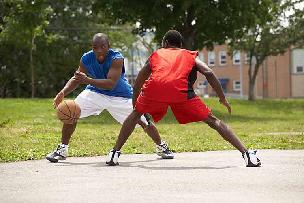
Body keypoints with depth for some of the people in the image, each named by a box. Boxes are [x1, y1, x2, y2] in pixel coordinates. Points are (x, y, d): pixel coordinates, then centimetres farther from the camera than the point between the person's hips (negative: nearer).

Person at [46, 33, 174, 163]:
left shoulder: (116, 58, -33)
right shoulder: (86, 59, -20)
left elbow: (111, 84, -43)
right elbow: (76, 79, -8)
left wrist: (87, 80, -54)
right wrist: (63, 92, -26)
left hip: (120, 95, -3)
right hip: (96, 92, 3)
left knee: (143, 121, -3)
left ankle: (161, 147, 24)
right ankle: (62, 150, 2)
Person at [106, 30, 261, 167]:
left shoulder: (156, 54, 35)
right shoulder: (190, 56, 31)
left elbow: (137, 84, 36)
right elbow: (209, 73, 13)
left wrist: (134, 103, 51)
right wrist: (223, 99, 18)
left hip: (155, 87, 1)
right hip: (181, 90, -1)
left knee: (135, 115, 29)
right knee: (213, 121, 10)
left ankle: (114, 154, 22)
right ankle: (247, 153, 2)